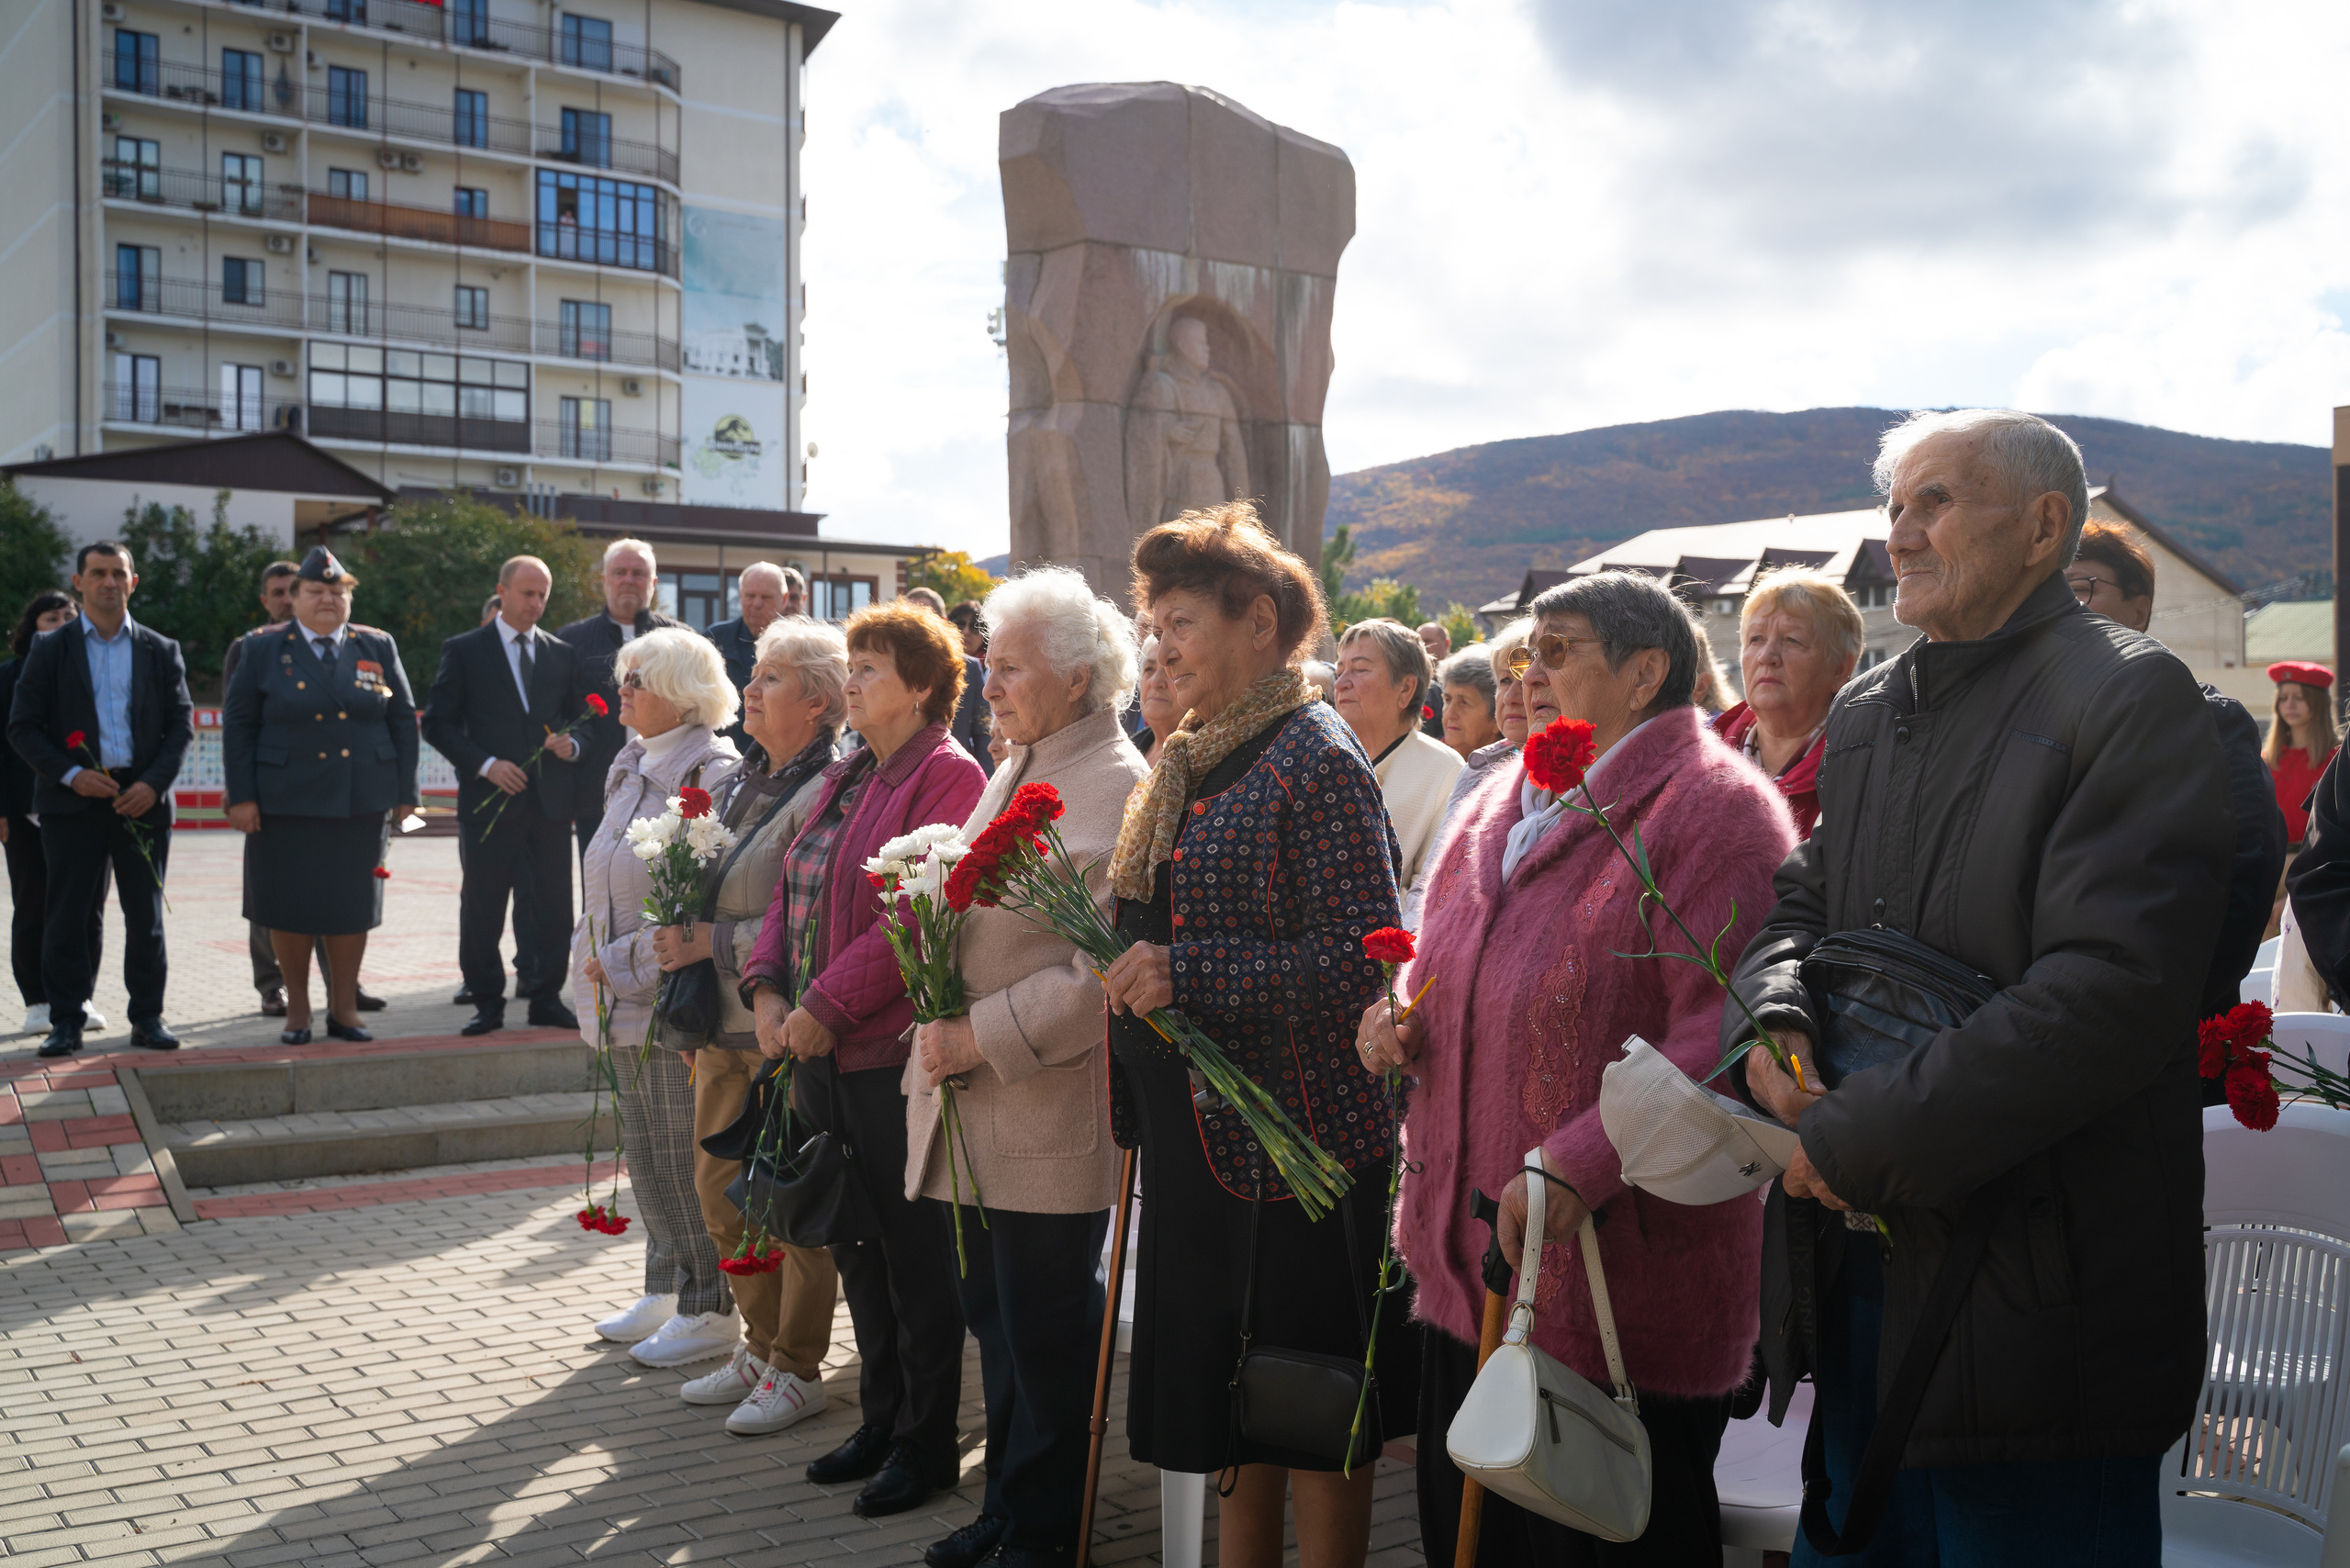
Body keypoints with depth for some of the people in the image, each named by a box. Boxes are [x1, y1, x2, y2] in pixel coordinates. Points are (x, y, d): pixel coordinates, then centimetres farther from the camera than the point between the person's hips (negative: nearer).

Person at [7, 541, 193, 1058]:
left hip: (141, 798, 1)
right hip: (72, 801, -1)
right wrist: (70, 775, -12)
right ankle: (67, 1022, 10)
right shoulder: (50, 649, 6)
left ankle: (148, 1018, 12)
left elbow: (181, 724, 6)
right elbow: (23, 727, 2)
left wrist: (154, 783, -8)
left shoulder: (161, 651, 9)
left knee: (147, 916, 3)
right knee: (66, 915, 1)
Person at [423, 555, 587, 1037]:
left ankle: (547, 1000, 14)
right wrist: (485, 764, -12)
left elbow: (582, 715, 16)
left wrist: (572, 743, -6)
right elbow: (438, 723, -1)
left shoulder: (563, 654, 13)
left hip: (551, 797, 3)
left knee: (553, 905, 3)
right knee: (481, 907, 2)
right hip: (489, 798, -3)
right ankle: (487, 1002, 12)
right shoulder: (464, 650, 3)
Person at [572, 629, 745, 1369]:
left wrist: (621, 965, -16)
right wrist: (592, 956, 10)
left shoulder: (711, 774, -15)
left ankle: (711, 1310, 10)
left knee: (686, 1159, -2)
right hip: (629, 1001, 9)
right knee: (646, 1153, 16)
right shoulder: (632, 769, 14)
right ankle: (665, 1292, 29)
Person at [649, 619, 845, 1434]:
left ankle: (797, 1370, 18)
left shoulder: (826, 795, -15)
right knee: (719, 1188, 15)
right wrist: (679, 935, 7)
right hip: (721, 1025, 9)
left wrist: (714, 940, -17)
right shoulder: (733, 783, 11)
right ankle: (760, 1346, 32)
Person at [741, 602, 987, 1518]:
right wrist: (768, 991, 0)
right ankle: (880, 1419, 31)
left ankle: (926, 1442, 17)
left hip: (894, 1055, -8)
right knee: (855, 1249, 17)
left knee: (913, 1255, 3)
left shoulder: (947, 777, -12)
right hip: (819, 1054, 9)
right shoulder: (847, 779, 16)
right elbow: (791, 892, 15)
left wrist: (825, 1007, -19)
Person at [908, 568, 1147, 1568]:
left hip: (1051, 1112, -8)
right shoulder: (1012, 772, 15)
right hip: (973, 1106, 8)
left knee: (1045, 1333, 5)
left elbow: (1101, 971, -20)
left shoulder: (1118, 789, -14)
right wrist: (942, 1031, 8)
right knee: (994, 1315, 18)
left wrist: (983, 1039, -18)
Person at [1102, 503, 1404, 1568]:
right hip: (1198, 1133, 9)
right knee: (1228, 1403, 19)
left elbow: (1365, 955, -22)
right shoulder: (1186, 767, 13)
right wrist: (1129, 968, 6)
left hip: (1298, 1136, -9)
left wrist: (1182, 974, -25)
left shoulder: (1316, 760, -14)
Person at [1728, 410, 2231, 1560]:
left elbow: (2114, 990, -21)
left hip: (2036, 1302, -7)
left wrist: (1861, 1141, -19)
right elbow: (1799, 904, 17)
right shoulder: (1868, 711, 14)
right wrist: (1770, 1025, -7)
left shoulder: (2129, 696, -11)